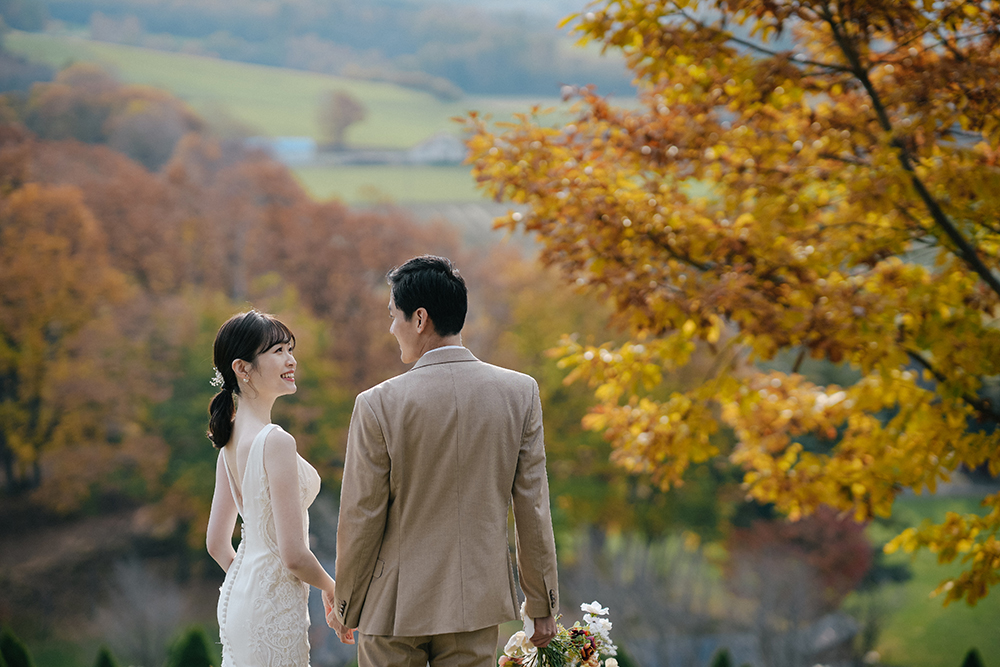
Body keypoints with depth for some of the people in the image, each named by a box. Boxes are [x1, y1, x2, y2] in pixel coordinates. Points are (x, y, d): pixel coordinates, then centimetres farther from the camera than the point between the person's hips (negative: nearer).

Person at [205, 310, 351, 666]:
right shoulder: (276, 442, -19)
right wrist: (335, 591, -2)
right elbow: (294, 556, -19)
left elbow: (217, 544, 13)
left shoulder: (230, 438, 7)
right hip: (273, 607, -9)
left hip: (237, 595, 9)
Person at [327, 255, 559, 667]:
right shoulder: (520, 392, -5)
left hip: (394, 605, -3)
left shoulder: (379, 405, -14)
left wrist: (344, 604, 7)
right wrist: (542, 604, 8)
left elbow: (360, 518, -7)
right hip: (479, 602, 3)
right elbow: (532, 508, -1)